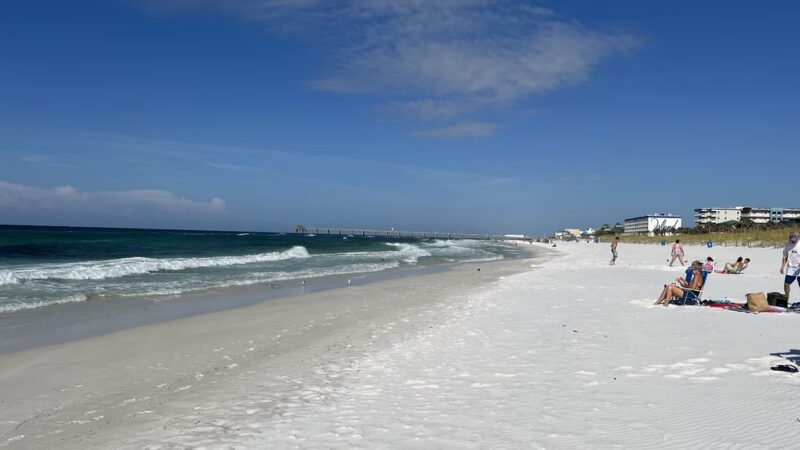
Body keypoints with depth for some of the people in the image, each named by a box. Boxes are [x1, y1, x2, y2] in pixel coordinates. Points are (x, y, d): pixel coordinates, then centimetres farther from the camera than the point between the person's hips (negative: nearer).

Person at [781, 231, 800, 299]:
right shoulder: (787, 245, 2)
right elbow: (785, 257, 10)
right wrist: (782, 267, 5)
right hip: (790, 268, 3)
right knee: (786, 284, 2)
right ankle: (786, 299, 18)